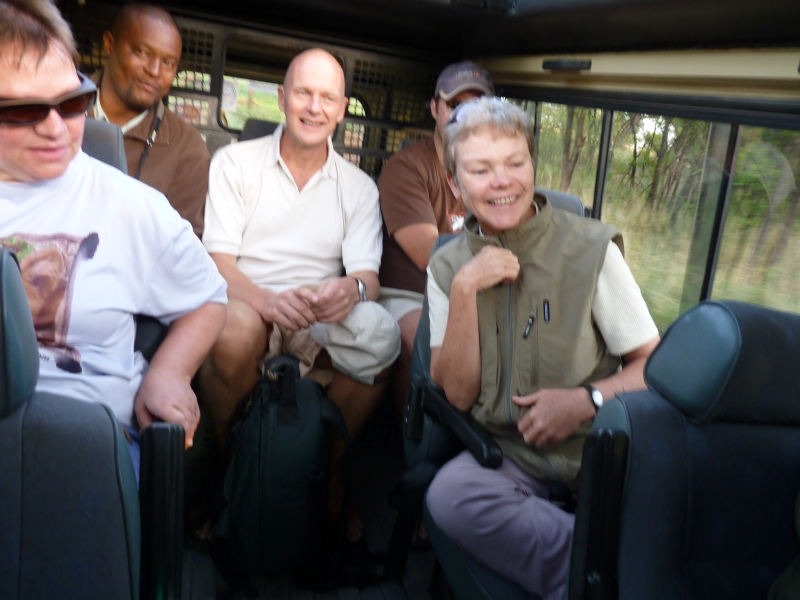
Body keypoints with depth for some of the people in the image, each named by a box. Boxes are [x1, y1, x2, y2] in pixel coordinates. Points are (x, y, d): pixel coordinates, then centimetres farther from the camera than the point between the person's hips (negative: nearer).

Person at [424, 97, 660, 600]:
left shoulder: (591, 248, -4)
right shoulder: (448, 268, 4)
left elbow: (655, 364, 1)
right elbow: (457, 395, -3)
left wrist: (587, 400, -18)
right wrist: (464, 289, -14)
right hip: (506, 453, 3)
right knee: (449, 493, -30)